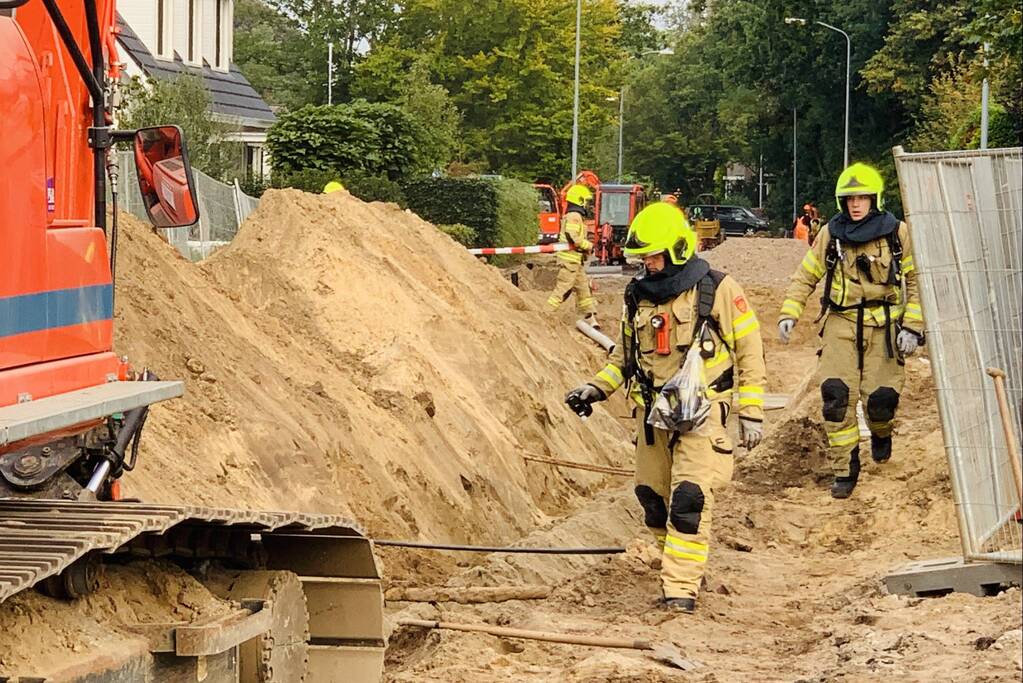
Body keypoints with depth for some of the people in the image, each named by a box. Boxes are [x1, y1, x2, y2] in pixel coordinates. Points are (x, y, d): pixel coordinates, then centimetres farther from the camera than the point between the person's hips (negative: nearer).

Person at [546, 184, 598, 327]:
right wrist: (589, 246, -13)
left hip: (575, 261, 11)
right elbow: (573, 237, -25)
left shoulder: (571, 216, 19)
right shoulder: (574, 216, -15)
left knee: (583, 288, 12)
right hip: (570, 260, -11)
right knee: (563, 288, -9)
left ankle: (590, 317, 15)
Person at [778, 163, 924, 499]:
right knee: (836, 395, -11)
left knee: (881, 397, -6)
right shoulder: (831, 234, 4)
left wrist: (912, 327, -5)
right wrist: (788, 313, 0)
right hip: (841, 323, 1)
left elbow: (916, 281, 2)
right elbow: (805, 276, 13)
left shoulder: (897, 234, -1)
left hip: (883, 325, -1)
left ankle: (881, 432, 32)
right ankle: (845, 470, 0)